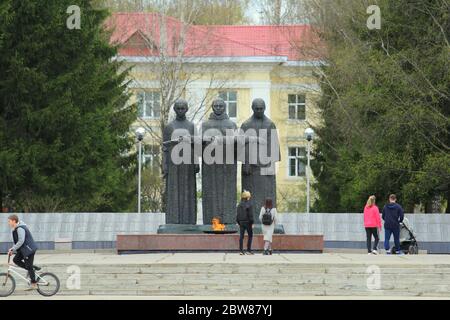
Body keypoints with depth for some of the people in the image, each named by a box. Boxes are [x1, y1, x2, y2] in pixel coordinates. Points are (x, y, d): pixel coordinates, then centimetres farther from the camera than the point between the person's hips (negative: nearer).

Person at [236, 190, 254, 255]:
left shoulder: (239, 205, 6)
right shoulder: (249, 204, -10)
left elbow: (238, 214, 9)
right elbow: (250, 214, -13)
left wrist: (238, 222, 15)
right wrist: (252, 223, -9)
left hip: (241, 222, 5)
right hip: (248, 222, -5)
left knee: (241, 236, 5)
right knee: (250, 236, 7)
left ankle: (241, 250, 0)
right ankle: (248, 250, 3)